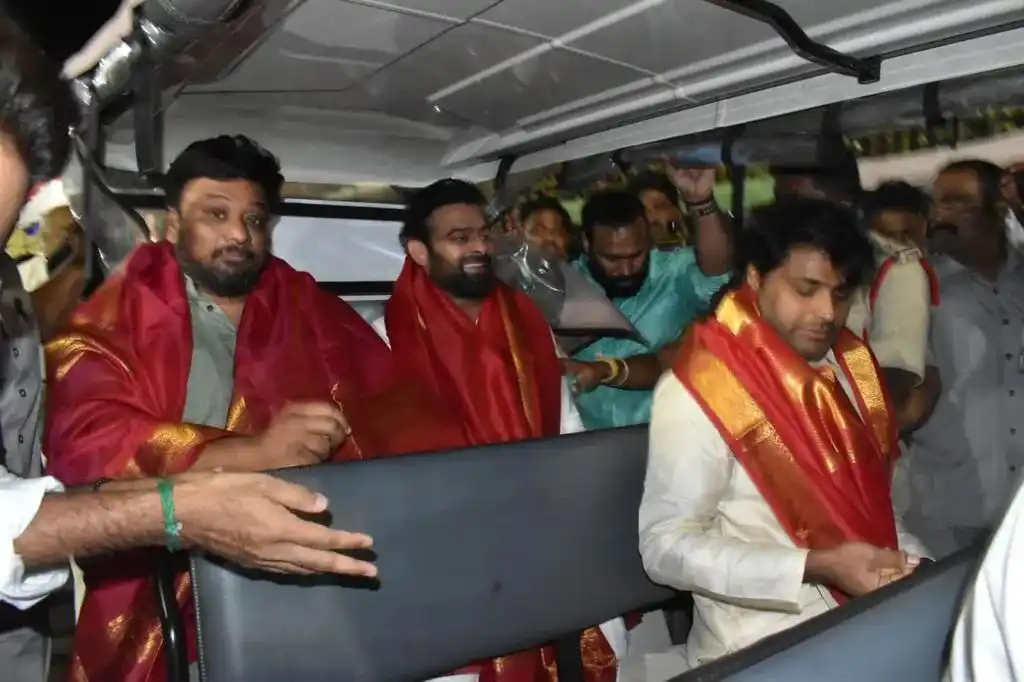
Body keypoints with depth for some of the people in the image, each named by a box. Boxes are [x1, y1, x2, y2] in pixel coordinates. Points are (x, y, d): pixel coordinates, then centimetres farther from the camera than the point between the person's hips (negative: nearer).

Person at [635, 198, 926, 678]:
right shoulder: (699, 389, -17)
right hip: (764, 643, -6)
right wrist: (816, 567, -23)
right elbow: (666, 546, -17)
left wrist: (911, 560, -2)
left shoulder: (851, 364, 4)